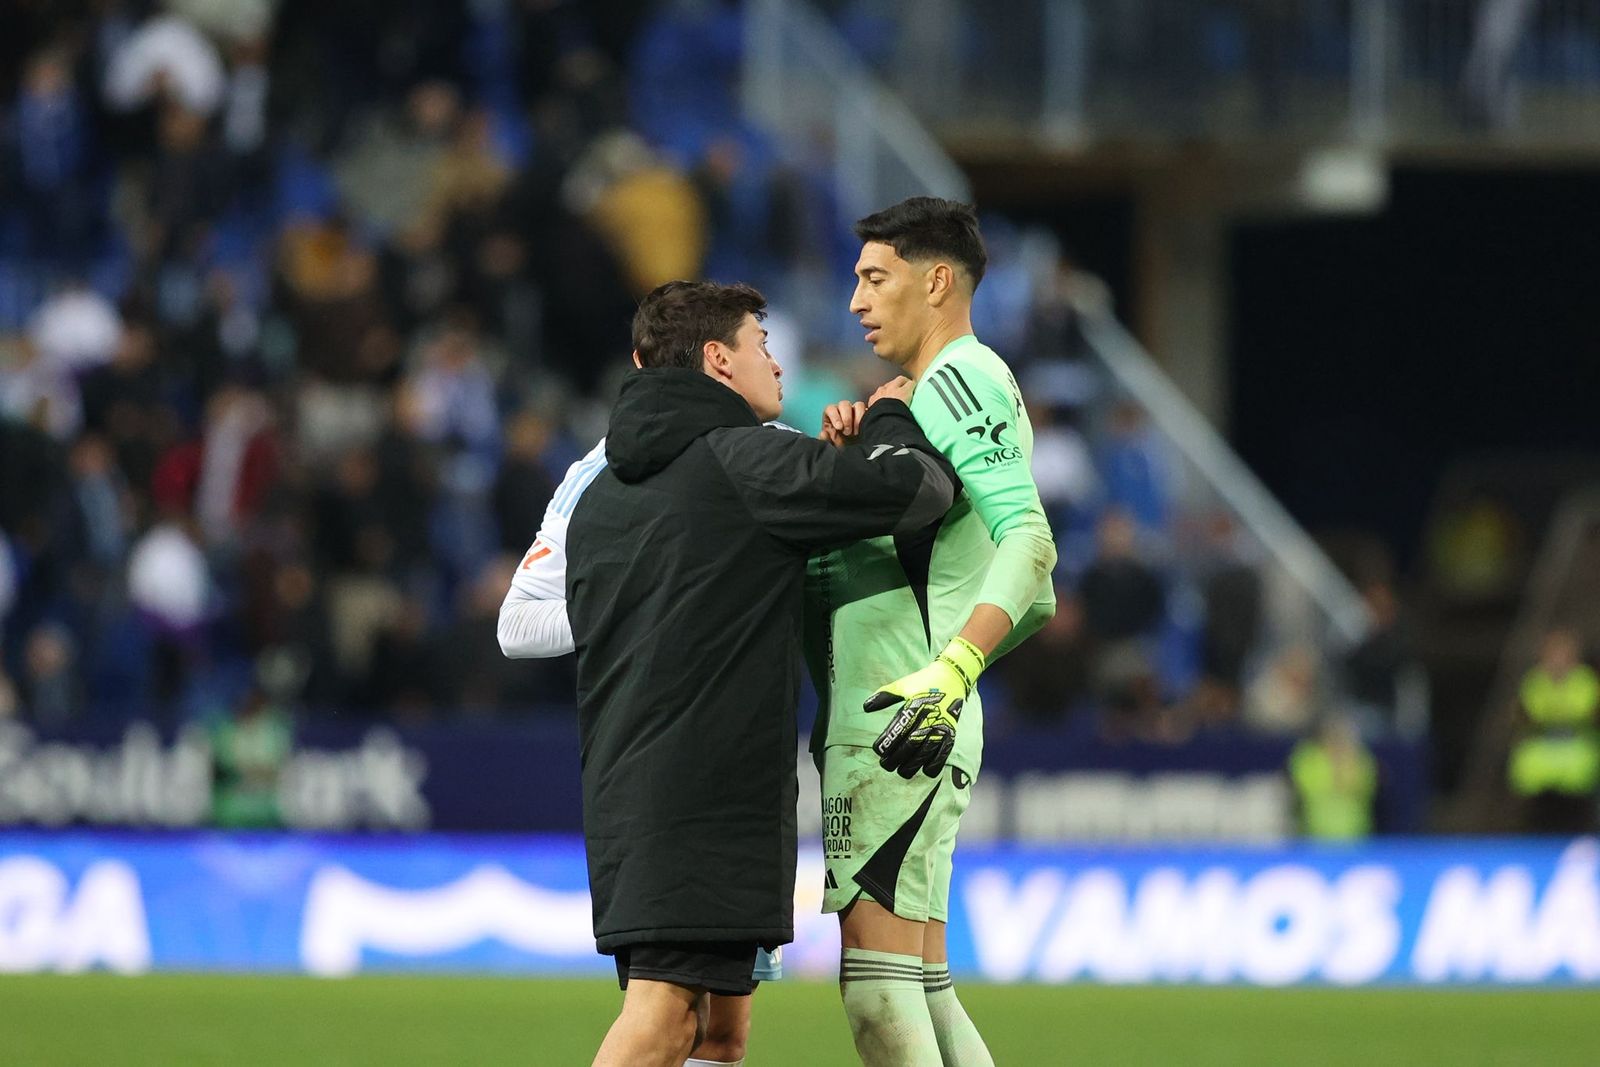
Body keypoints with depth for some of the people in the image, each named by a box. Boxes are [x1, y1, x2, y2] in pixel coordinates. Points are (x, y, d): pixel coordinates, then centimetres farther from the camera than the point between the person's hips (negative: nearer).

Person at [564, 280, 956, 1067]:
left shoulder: (602, 494, 20)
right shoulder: (745, 461, -6)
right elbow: (919, 488, -11)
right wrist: (890, 422, 13)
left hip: (623, 792, 9)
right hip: (709, 791, -9)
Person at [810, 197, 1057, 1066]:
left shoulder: (958, 377, -8)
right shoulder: (948, 388, 24)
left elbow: (1029, 542, -22)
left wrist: (952, 669, -35)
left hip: (898, 731, -11)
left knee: (878, 986, -15)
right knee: (921, 986, 10)